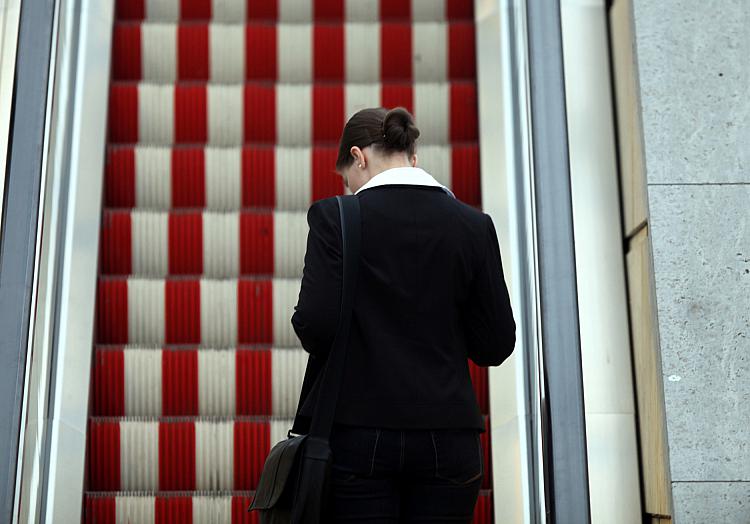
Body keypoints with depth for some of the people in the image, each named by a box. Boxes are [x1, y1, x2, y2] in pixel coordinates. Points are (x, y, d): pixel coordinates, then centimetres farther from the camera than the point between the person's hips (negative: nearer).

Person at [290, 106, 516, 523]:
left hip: (359, 430, -2)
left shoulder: (334, 216, -5)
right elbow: (495, 345, 3)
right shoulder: (474, 225, 4)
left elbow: (316, 326, -12)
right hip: (447, 435, 3)